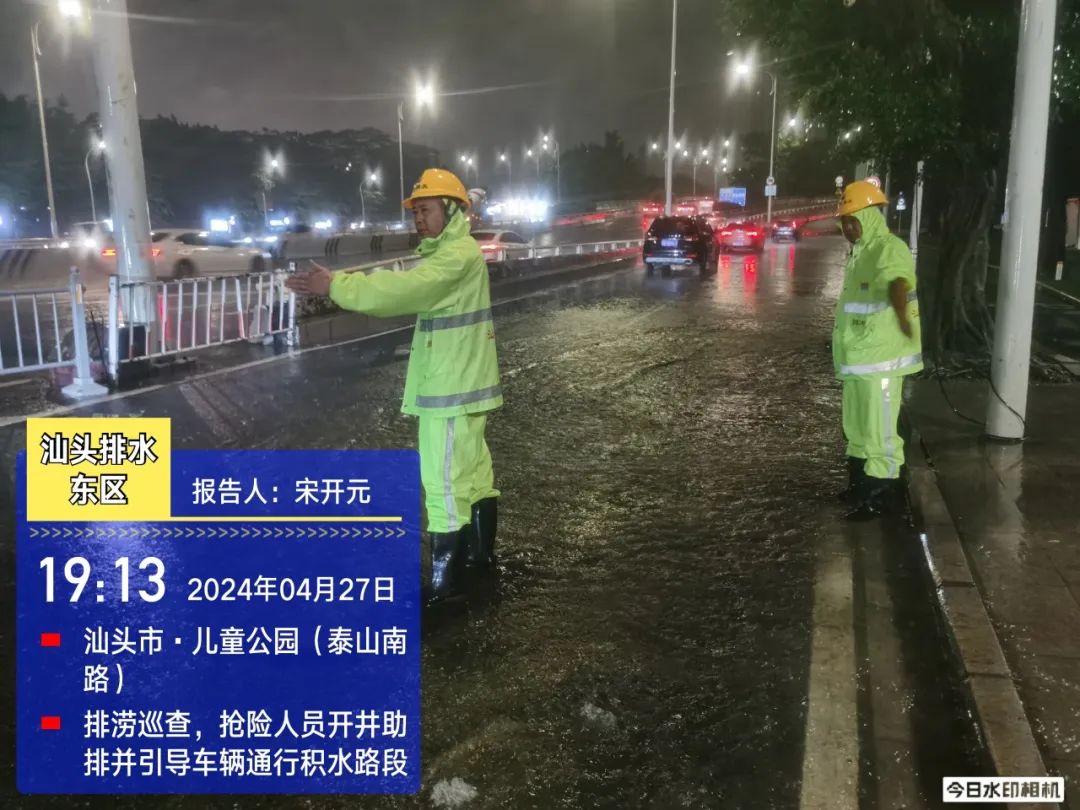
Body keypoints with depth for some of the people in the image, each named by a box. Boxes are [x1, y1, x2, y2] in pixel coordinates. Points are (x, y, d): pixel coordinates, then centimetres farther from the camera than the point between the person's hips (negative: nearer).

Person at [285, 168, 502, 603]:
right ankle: (481, 550, 32)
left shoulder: (459, 254, -19)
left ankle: (445, 577, 2)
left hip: (452, 388, -11)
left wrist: (336, 285, -29)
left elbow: (403, 288, -30)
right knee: (473, 468, 18)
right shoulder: (446, 253, 17)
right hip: (456, 383, 11)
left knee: (445, 479, -6)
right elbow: (407, 290, 9)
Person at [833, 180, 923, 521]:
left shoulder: (890, 250, -18)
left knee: (879, 429, -3)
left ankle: (881, 493, 7)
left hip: (880, 358, -10)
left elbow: (897, 284, -39)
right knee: (856, 425, 21)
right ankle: (860, 483, 35)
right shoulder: (862, 251, 13)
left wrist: (902, 313, -55)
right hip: (858, 357, 10)